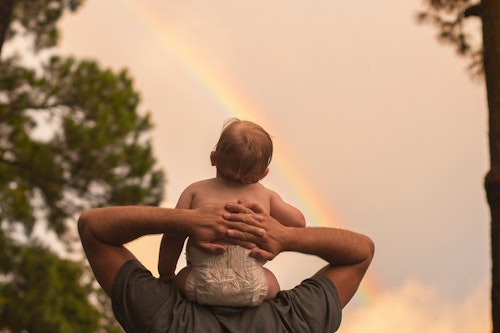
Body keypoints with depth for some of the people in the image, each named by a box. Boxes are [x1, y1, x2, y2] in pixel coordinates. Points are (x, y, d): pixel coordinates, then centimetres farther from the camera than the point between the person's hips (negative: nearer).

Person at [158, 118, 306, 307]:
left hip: (203, 287, -1)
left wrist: (166, 273, 23)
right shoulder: (266, 196, 16)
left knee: (181, 278, 31)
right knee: (272, 282, 33)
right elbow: (299, 222, 20)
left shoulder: (195, 190, 14)